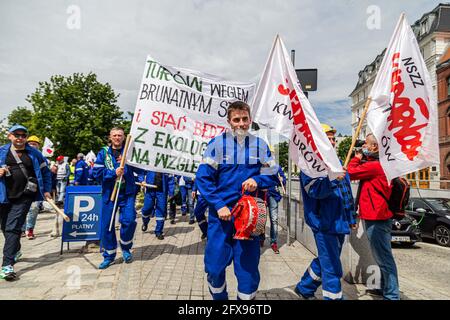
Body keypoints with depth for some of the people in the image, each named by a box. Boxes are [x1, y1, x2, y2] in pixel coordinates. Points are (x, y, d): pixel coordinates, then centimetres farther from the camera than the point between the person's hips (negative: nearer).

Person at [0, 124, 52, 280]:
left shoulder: (34, 154, 2)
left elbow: (45, 171, 11)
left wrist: (46, 190, 5)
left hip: (23, 198, -3)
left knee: (13, 228, -10)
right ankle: (15, 251, 43)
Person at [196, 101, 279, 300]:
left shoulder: (260, 145, 2)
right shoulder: (217, 143, -4)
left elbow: (274, 175, 8)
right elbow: (202, 177, -5)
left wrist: (257, 181, -14)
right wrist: (218, 205, -13)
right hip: (221, 213, -1)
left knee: (248, 266, 9)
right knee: (215, 265, 7)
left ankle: (246, 296, 32)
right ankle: (218, 296, 35)